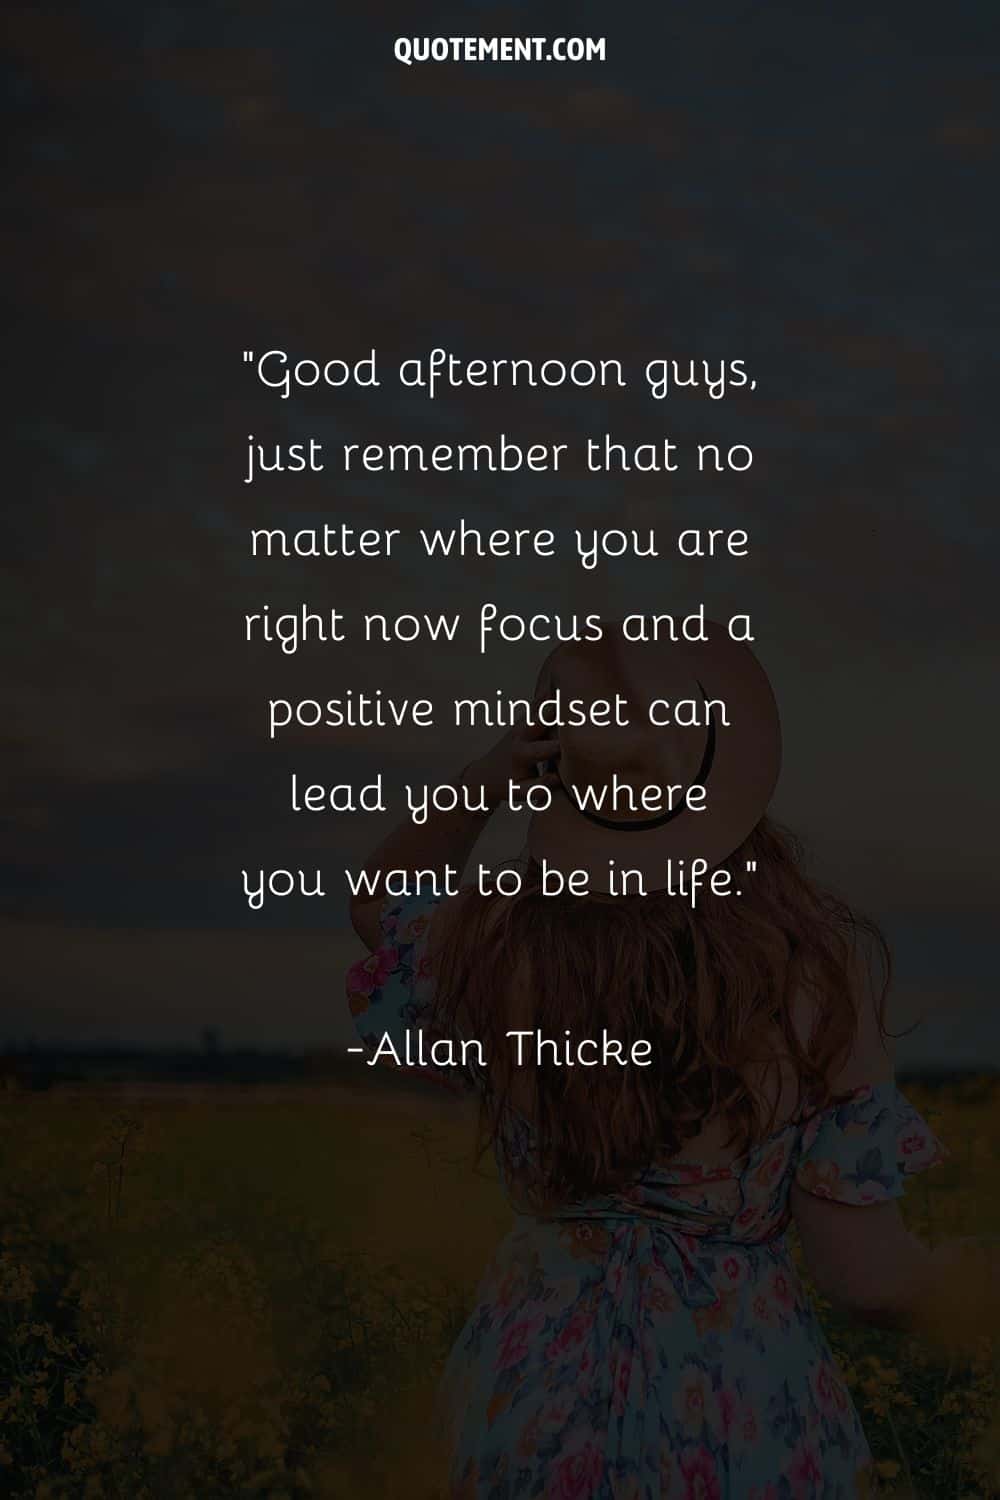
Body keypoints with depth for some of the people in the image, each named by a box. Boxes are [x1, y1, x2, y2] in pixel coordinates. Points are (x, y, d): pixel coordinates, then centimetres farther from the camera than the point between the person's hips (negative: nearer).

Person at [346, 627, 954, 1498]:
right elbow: (866, 1274, -17)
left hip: (546, 1392, 2)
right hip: (739, 1419, -2)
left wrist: (489, 778, -11)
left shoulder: (489, 947, -19)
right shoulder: (813, 976, -25)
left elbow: (378, 904, 6)